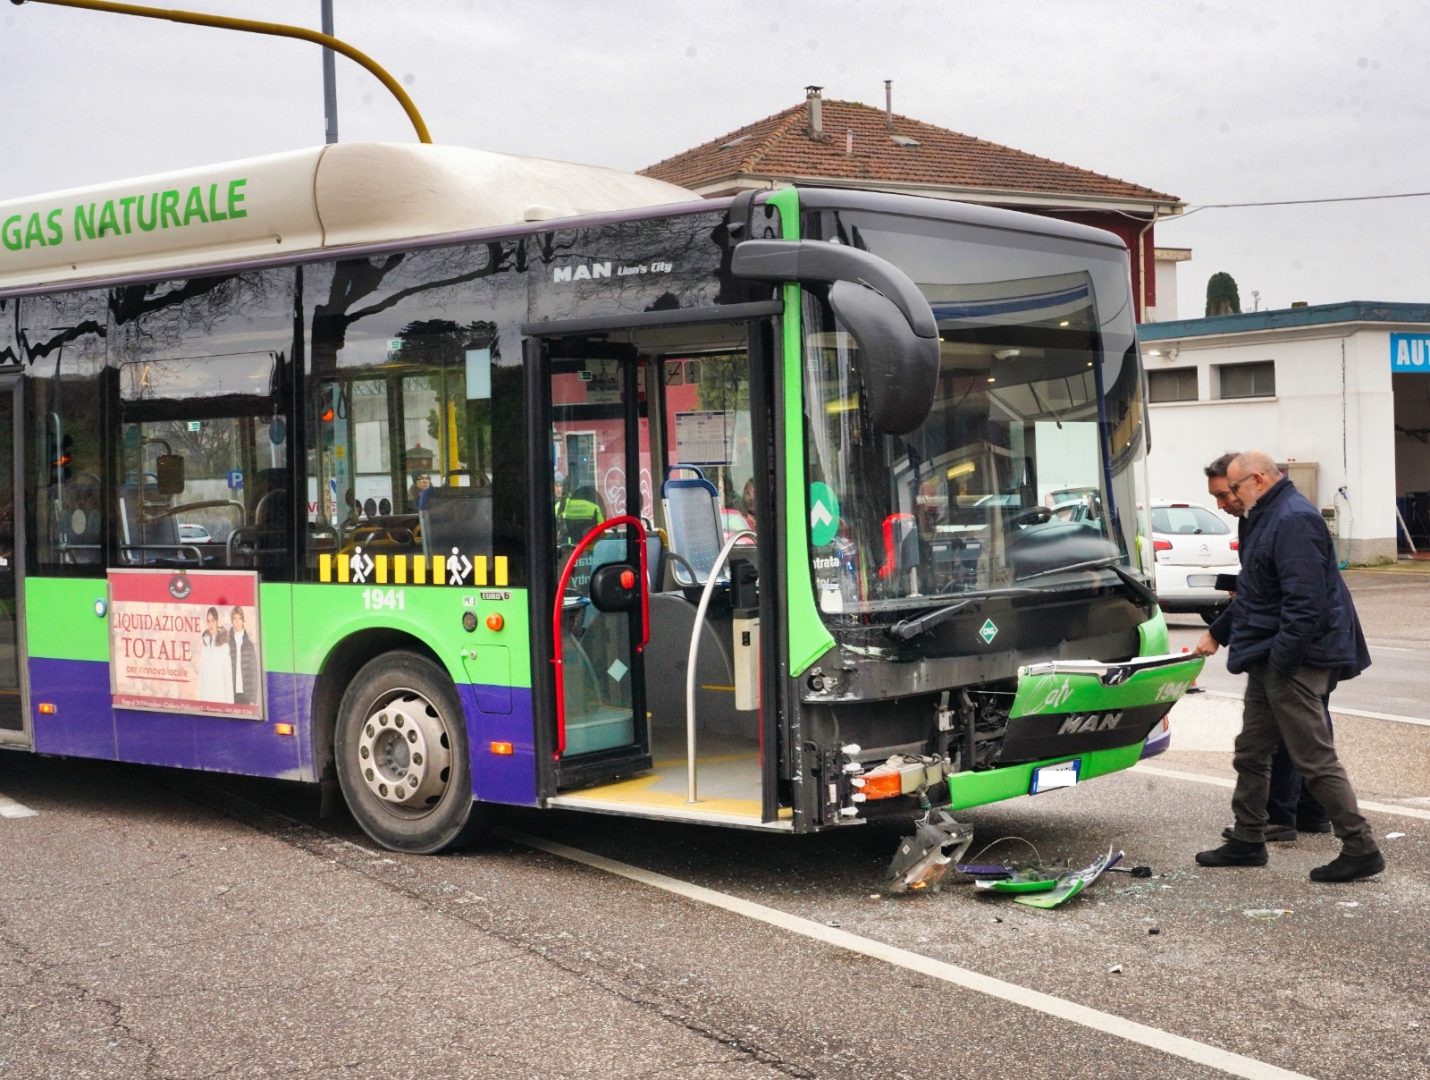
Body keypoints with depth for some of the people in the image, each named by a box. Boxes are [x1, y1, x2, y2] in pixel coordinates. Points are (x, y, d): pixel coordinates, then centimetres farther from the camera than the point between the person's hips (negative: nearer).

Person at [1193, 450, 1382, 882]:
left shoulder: (1294, 520, -20)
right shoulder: (1271, 516, 14)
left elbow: (1304, 601, -26)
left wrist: (1282, 657, -24)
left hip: (1292, 664, -11)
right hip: (1270, 660, 11)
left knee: (1315, 758, -7)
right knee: (1251, 752, 17)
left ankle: (1361, 848, 0)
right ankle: (1247, 841, 27)